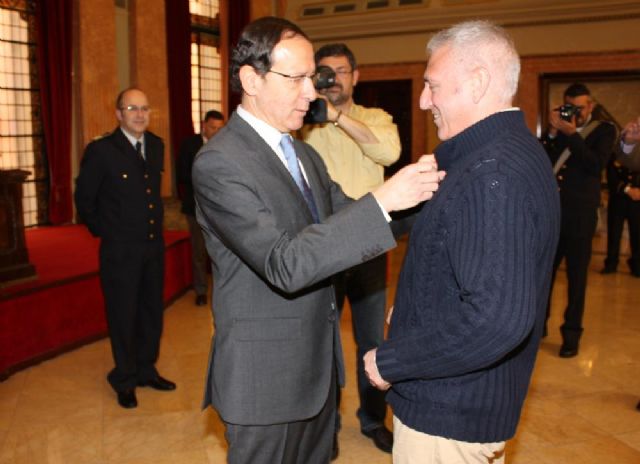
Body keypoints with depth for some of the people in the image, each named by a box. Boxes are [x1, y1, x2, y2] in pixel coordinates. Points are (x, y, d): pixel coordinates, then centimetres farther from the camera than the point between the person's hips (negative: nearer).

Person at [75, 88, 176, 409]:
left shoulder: (156, 145, 6)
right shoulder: (101, 150, -12)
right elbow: (84, 198, -2)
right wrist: (103, 231, 2)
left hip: (154, 246, 5)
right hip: (120, 250, -5)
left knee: (152, 313, 15)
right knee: (123, 316, 8)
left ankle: (146, 370, 34)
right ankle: (125, 381, 26)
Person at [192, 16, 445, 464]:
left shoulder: (304, 154, 8)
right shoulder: (218, 163, -20)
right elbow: (284, 265, -29)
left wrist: (417, 198, -12)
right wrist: (382, 200, -32)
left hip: (319, 361, 8)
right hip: (265, 374, -8)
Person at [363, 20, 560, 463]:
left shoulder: (491, 173, -27)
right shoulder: (516, 151, 6)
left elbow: (497, 317, -35)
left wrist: (388, 362, -24)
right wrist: (412, 310, 13)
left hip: (447, 412, -10)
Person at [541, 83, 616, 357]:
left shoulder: (603, 130, 3)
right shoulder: (557, 128, 11)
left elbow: (597, 165, -13)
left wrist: (572, 134, -17)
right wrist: (552, 132, -10)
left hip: (580, 213, -3)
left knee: (576, 275, 4)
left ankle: (571, 332, 14)